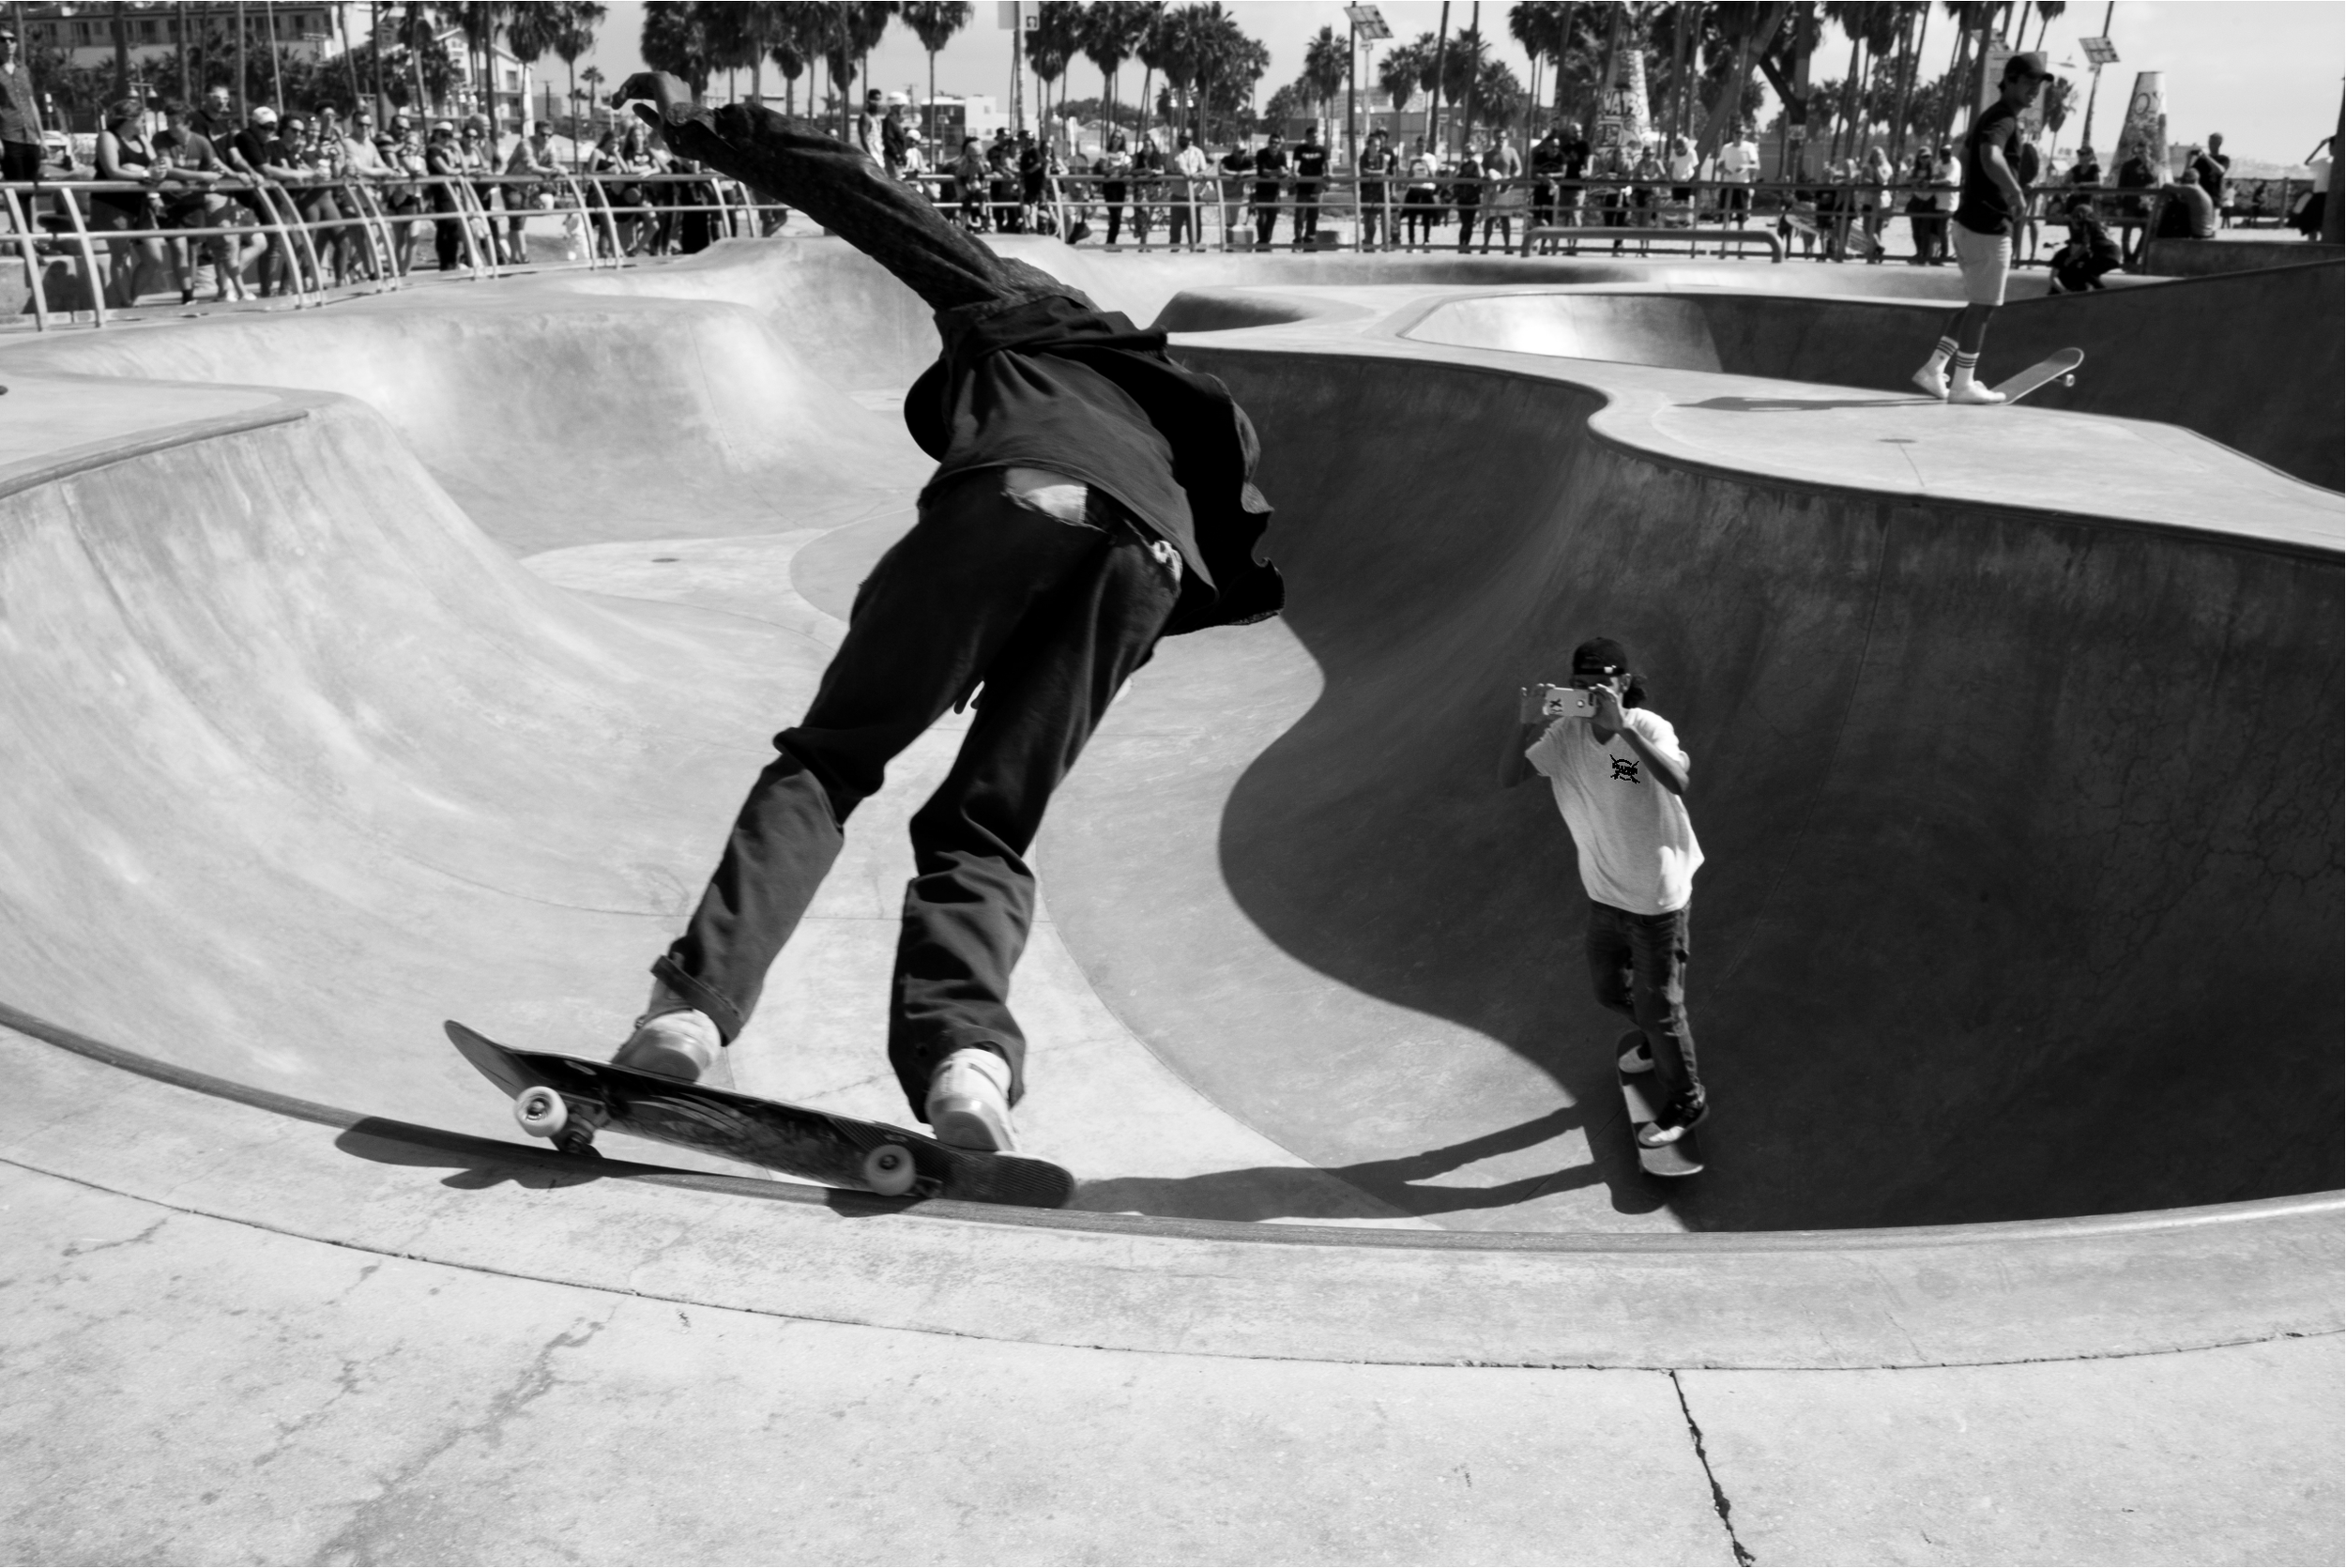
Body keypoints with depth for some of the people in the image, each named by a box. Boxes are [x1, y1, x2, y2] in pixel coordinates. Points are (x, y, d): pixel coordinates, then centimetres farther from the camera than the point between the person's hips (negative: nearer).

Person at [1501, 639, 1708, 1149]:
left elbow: (1678, 781, -43)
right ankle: (1655, 1039, 56)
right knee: (1609, 990, 25)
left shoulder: (1649, 728, -24)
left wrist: (1622, 726, -47)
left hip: (1658, 899, -6)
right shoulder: (1565, 731, -11)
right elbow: (1508, 779, -17)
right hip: (1603, 893, 6)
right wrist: (1525, 725, -33)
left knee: (1657, 1004, 8)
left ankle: (1685, 1102, 31)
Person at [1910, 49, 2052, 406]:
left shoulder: (1989, 115, 15)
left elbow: (1967, 152, 33)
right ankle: (1962, 384, 5)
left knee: (1977, 304, 17)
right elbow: (1990, 157, -39)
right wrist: (2017, 193, -28)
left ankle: (1934, 370, 16)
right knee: (1982, 306, -2)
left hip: (1968, 221, 10)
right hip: (1988, 227, -10)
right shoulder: (2004, 120, -16)